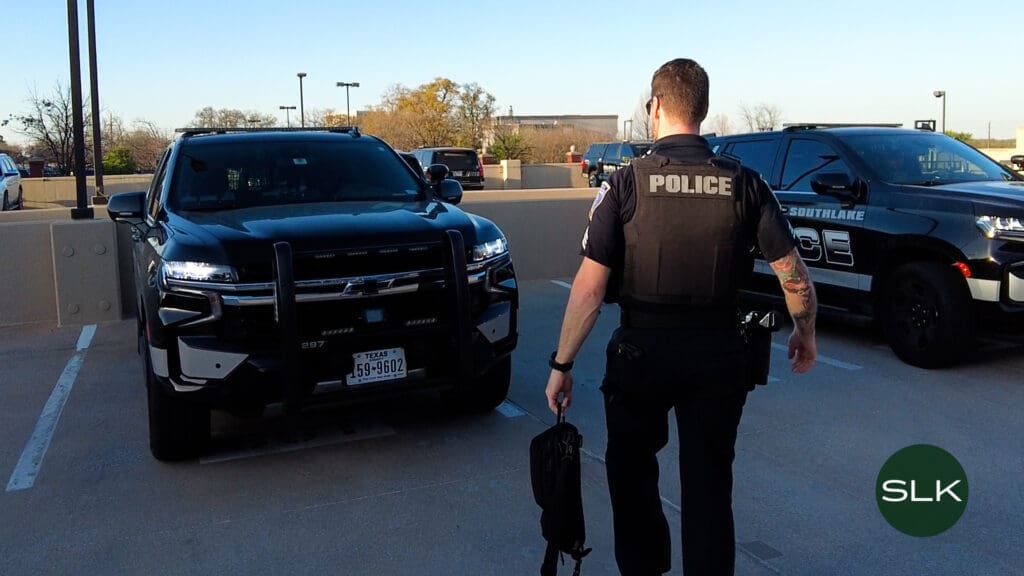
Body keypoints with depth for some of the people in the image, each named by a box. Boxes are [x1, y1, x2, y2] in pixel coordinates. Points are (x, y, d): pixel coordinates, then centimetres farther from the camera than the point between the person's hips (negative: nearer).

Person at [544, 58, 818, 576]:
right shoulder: (743, 183, -3)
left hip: (642, 351, -1)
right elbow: (795, 278, -2)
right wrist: (804, 334, 16)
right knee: (708, 484, 14)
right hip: (719, 353, 2)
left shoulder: (626, 183, -9)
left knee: (631, 470, 21)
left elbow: (590, 287, -13)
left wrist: (562, 364, -5)